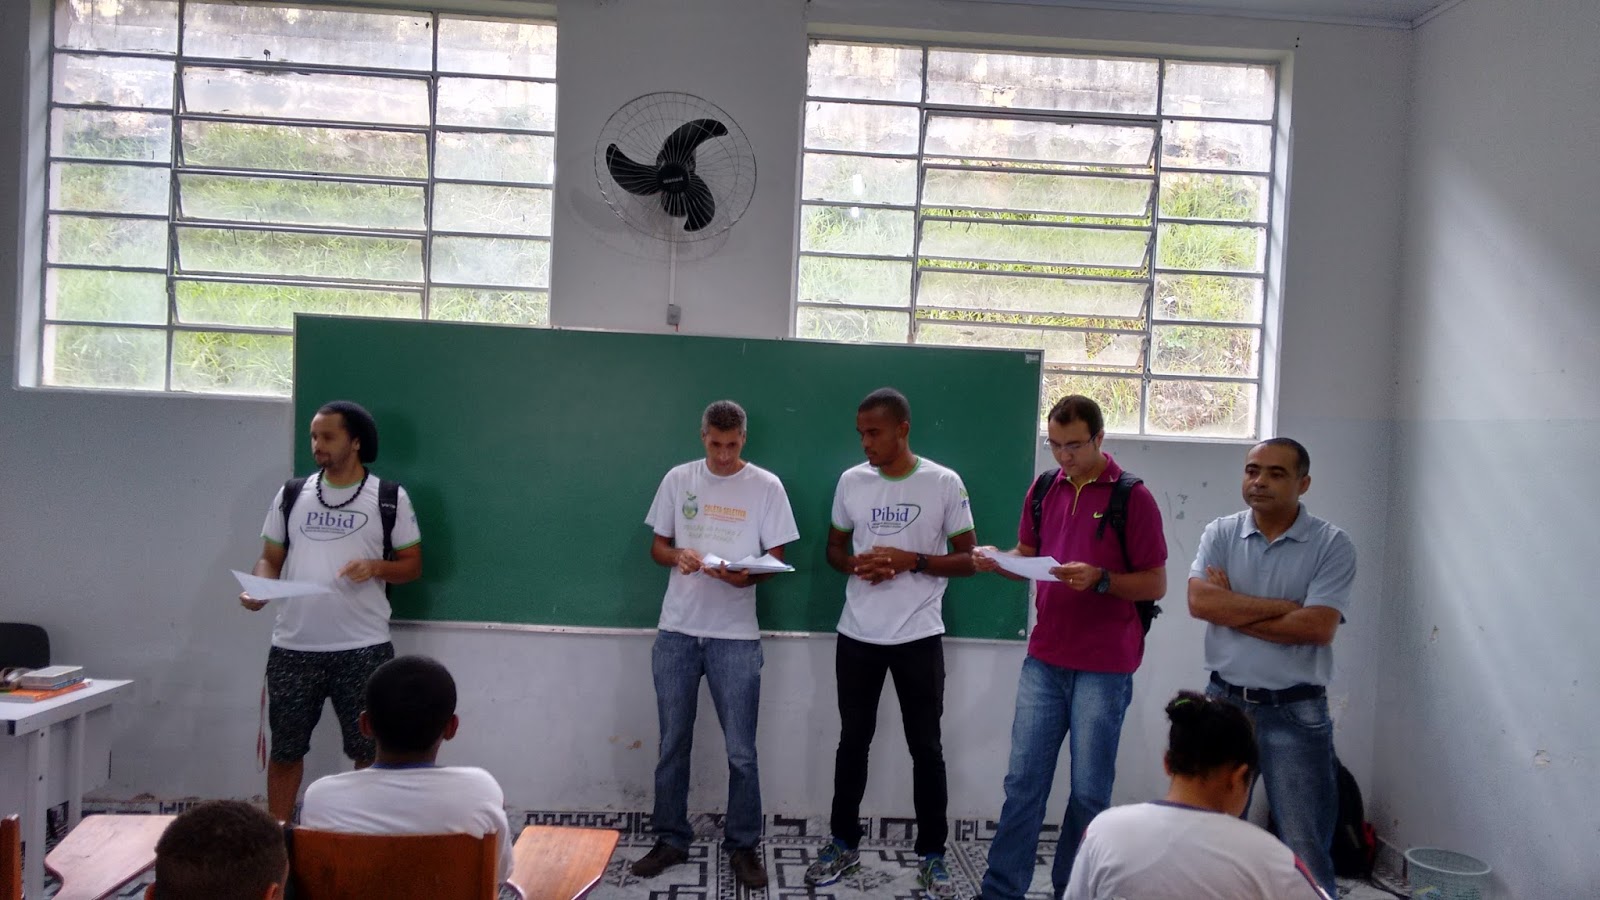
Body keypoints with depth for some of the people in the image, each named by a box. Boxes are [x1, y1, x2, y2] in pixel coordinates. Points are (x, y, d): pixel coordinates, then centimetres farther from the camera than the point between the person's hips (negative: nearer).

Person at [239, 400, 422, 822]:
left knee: (370, 751, 6)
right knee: (285, 749, 13)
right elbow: (270, 558, 12)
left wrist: (375, 567, -17)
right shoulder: (292, 494, 9)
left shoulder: (390, 498, 0)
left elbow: (412, 564, 3)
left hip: (363, 649, -3)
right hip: (293, 648, 3)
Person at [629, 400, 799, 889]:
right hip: (676, 631, 2)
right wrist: (677, 556, -13)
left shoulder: (766, 486, -3)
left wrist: (747, 575, -23)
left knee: (740, 751, 3)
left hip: (736, 636, -2)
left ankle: (742, 846, 19)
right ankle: (671, 840, 26)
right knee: (673, 744, 11)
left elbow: (776, 558, -1)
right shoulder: (678, 479, 4)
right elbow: (657, 546, 10)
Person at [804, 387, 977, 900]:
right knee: (853, 741, 13)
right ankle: (844, 845, 28)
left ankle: (932, 856, 21)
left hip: (919, 637, -3)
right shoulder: (850, 481, 3)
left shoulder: (944, 484, -6)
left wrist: (911, 560, -17)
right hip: (857, 635, 3)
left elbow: (968, 559, -2)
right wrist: (855, 565, -9)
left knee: (926, 747, 7)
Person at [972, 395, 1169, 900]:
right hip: (1044, 660, 4)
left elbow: (1155, 585, -6)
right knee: (1023, 780, 7)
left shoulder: (1131, 497, -7)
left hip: (1103, 668, -4)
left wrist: (1099, 579, -22)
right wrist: (998, 561, -5)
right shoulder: (1044, 489, 8)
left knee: (1089, 791, 7)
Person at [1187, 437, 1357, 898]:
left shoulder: (1332, 545, -7)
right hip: (1224, 702, 3)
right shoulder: (1221, 533, 2)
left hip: (1295, 712, -3)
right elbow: (1199, 601, -13)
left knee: (1306, 851, 5)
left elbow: (1318, 627, -18)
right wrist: (1283, 606, -15)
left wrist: (1233, 609, -11)